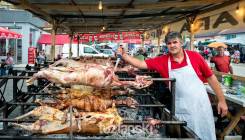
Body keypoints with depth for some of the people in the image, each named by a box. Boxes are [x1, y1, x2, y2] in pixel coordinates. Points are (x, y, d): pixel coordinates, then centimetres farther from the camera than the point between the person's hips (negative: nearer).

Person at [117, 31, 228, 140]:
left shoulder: (195, 56, -6)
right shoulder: (162, 61, -2)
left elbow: (211, 78, 0)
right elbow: (140, 64, -3)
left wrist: (221, 101, 2)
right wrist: (123, 55, -14)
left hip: (200, 105, -1)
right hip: (181, 110, 1)